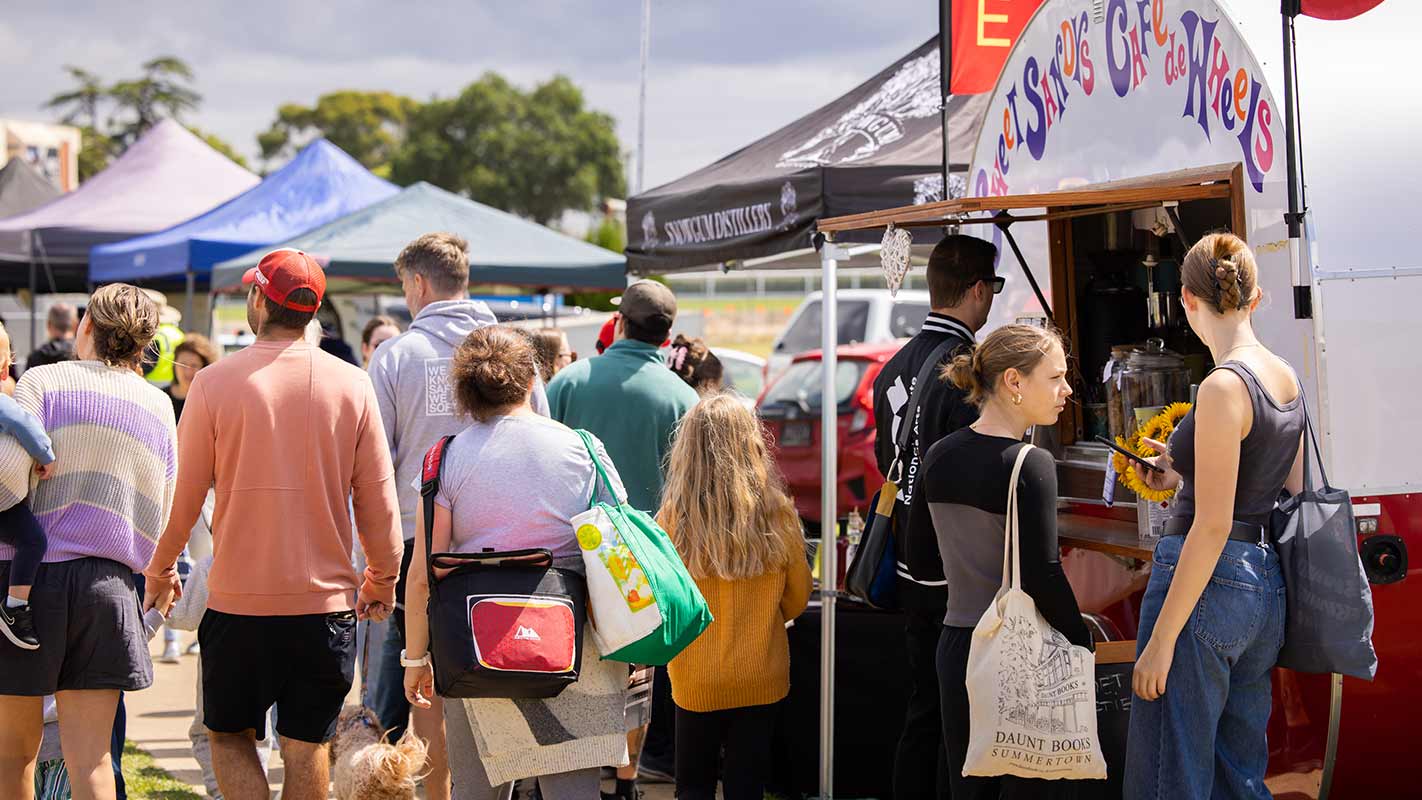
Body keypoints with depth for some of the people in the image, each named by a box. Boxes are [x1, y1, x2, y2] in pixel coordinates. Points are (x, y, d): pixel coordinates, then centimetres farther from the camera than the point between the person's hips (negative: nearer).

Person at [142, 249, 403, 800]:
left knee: (229, 736, 14)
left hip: (237, 601, -1)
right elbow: (377, 497, 1)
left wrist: (160, 570, 16)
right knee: (306, 747, 10)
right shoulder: (353, 385, -2)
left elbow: (184, 495, -1)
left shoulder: (215, 383, -7)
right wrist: (382, 579, 16)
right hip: (326, 599, 1)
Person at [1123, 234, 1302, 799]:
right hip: (1266, 587, 9)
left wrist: (1161, 639, -17)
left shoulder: (1225, 387, -17)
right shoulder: (1287, 380, 9)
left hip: (1208, 583, -9)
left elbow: (1213, 526, -19)